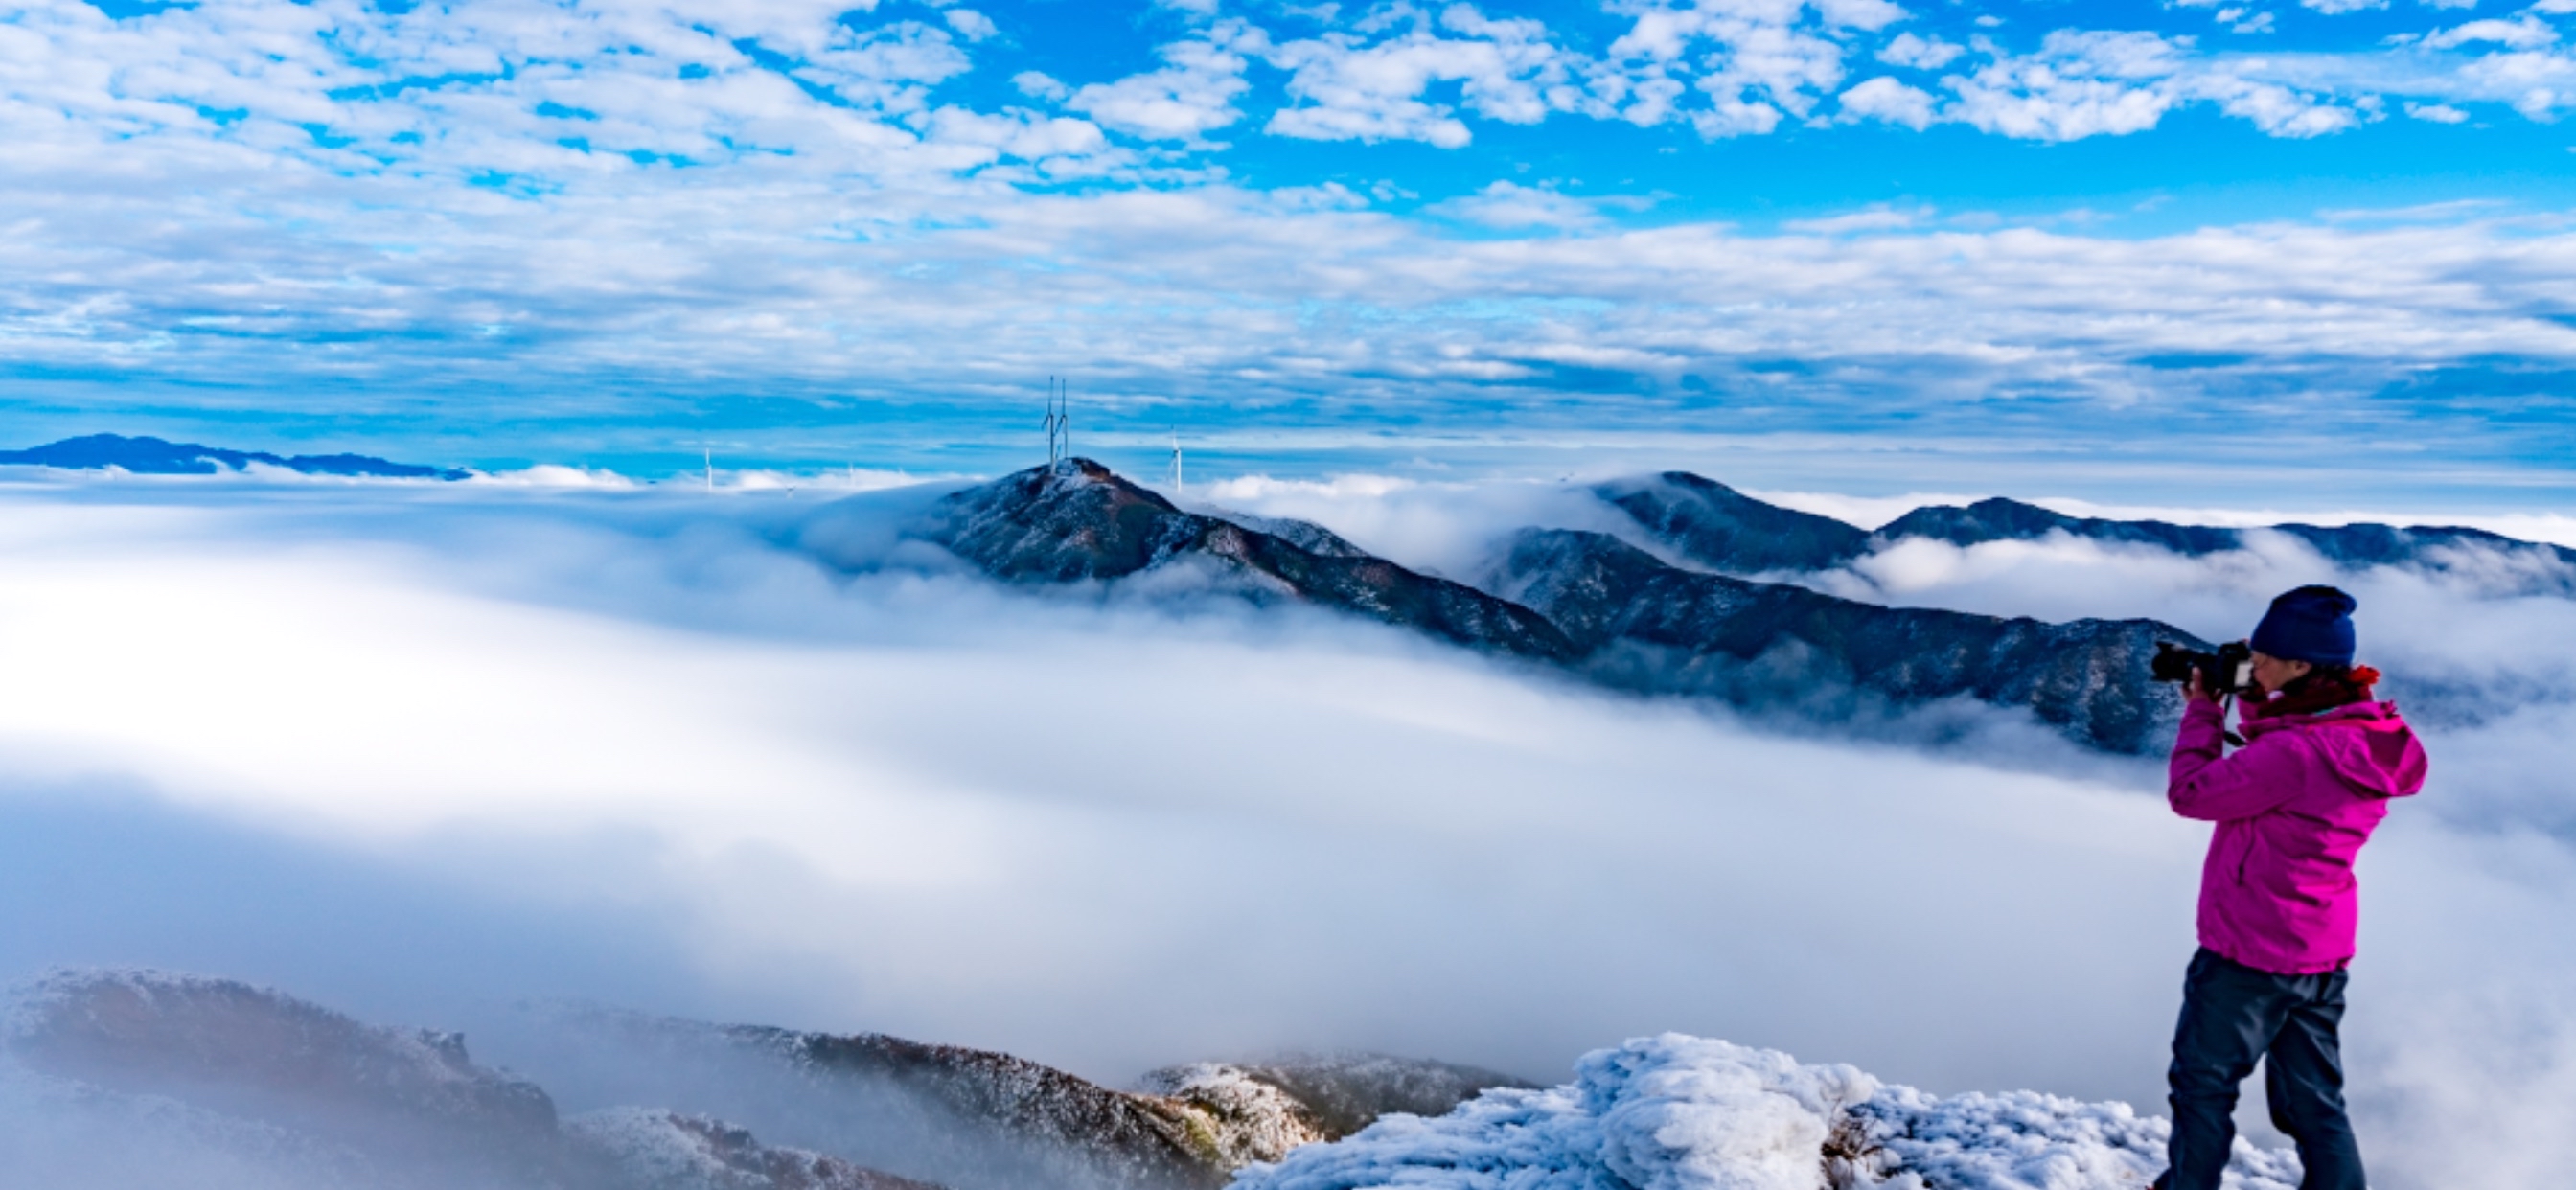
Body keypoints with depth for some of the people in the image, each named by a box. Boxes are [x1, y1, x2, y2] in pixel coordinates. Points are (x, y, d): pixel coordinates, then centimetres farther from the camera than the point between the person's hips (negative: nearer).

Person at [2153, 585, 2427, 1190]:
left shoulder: (2293, 751, -28)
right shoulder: (2364, 738, 0)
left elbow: (2191, 793, -17)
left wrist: (2202, 709, -8)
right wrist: (2254, 705, 4)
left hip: (2249, 955, -8)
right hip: (2323, 955, 8)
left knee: (2203, 1086, 11)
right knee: (2316, 1102, 16)